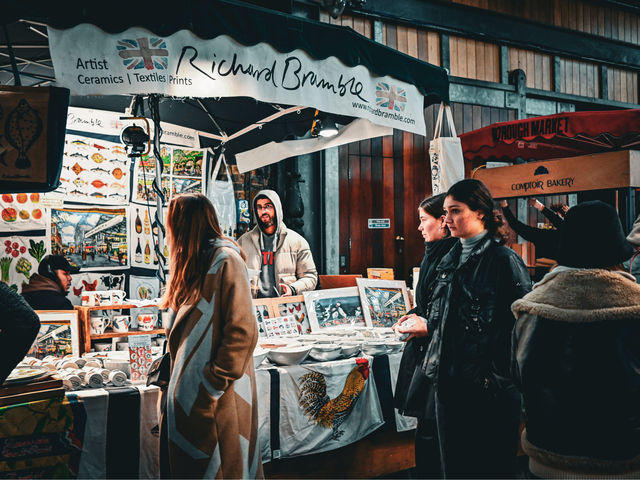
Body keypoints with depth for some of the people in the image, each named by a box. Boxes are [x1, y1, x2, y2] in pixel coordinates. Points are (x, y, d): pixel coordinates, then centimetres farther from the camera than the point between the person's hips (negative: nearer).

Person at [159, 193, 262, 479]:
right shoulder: (196, 263, 14)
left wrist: (216, 383, -18)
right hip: (188, 388, 9)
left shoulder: (225, 261, -15)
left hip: (215, 397, -9)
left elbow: (243, 332, -20)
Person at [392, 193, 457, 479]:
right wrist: (414, 315, 7)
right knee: (429, 429, 14)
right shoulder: (434, 254, 14)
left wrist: (429, 327, -18)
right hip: (425, 348, 9)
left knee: (429, 431, -3)